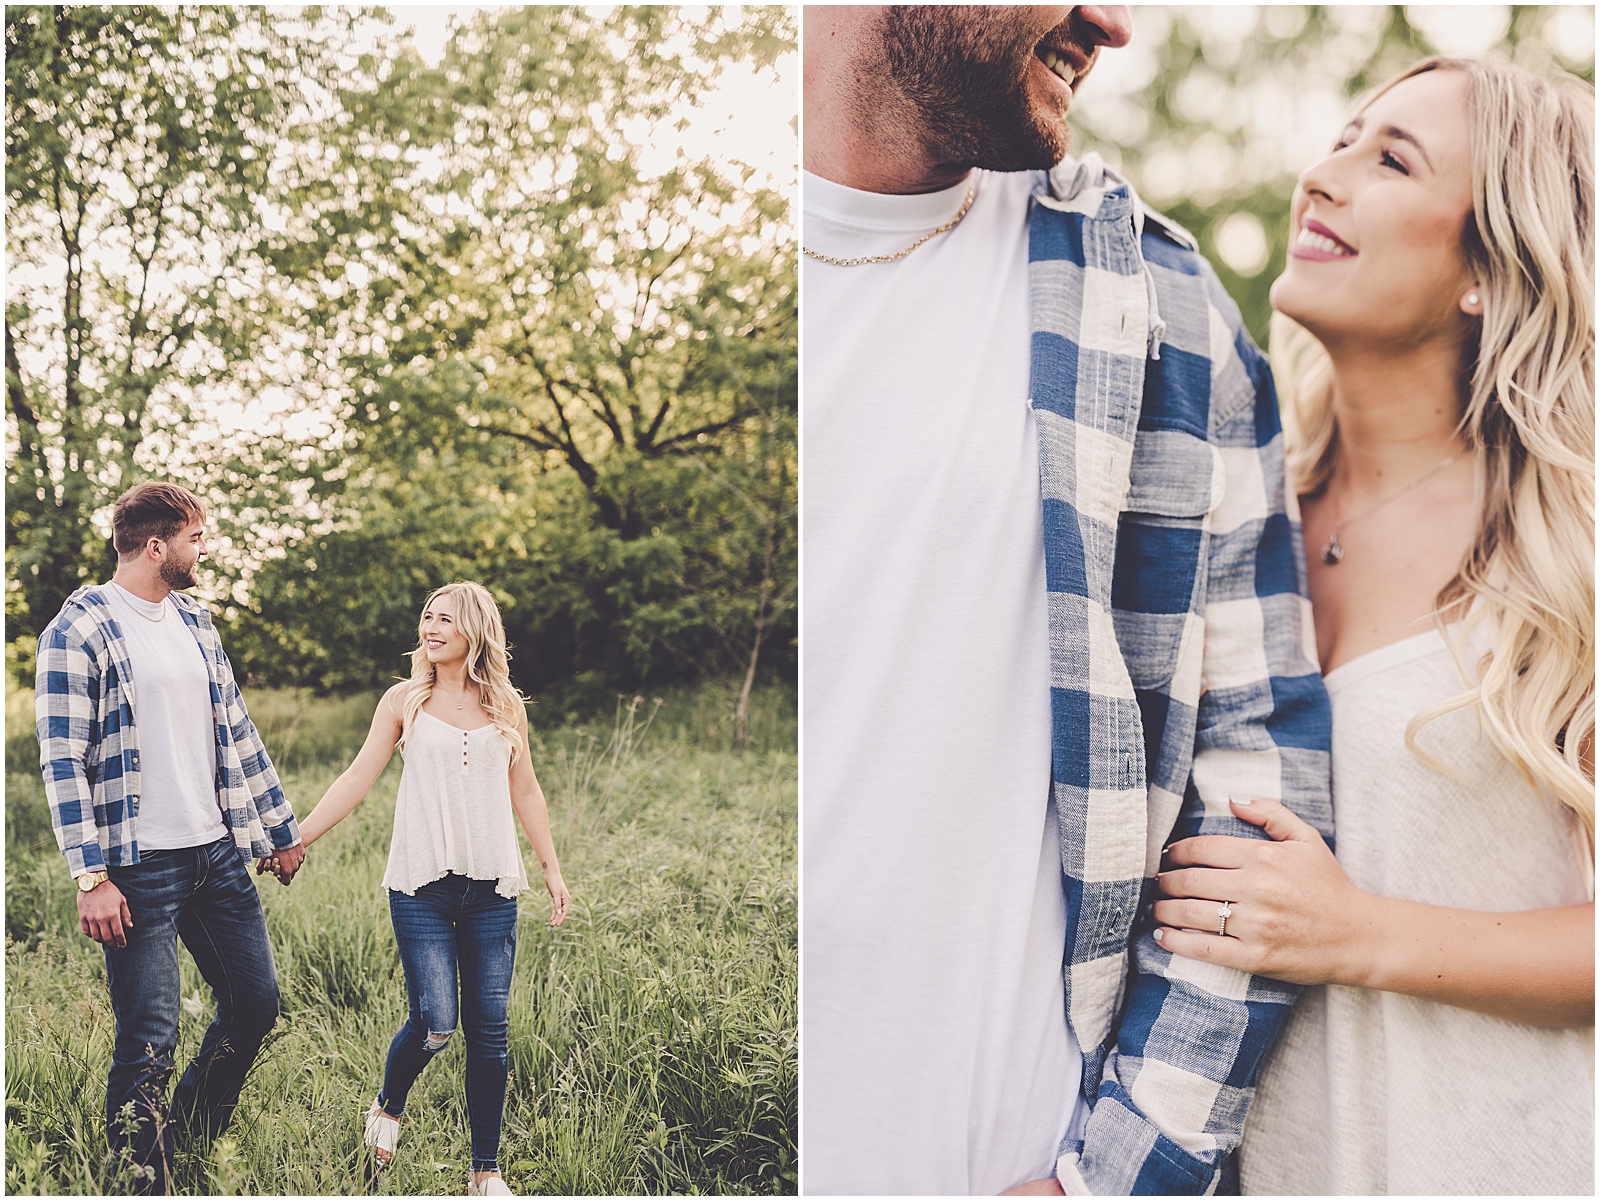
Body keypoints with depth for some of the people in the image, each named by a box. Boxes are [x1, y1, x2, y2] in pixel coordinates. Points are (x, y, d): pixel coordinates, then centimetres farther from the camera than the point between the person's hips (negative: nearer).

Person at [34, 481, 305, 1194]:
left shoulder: (194, 621, 13)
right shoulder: (77, 632, -9)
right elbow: (63, 763, -13)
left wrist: (280, 828, 19)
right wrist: (92, 878, -19)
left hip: (218, 853, 7)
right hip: (140, 867, -7)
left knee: (254, 1004, 12)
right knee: (148, 1040, -4)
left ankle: (192, 1142, 34)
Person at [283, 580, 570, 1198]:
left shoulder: (506, 707, 9)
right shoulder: (404, 701, 4)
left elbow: (526, 792, 17)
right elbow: (356, 780, 5)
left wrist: (552, 867, 16)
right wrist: (295, 839, 2)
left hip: (492, 889, 2)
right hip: (422, 886, -2)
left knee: (489, 1029, 2)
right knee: (435, 1023, -11)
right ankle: (387, 1108, 22)